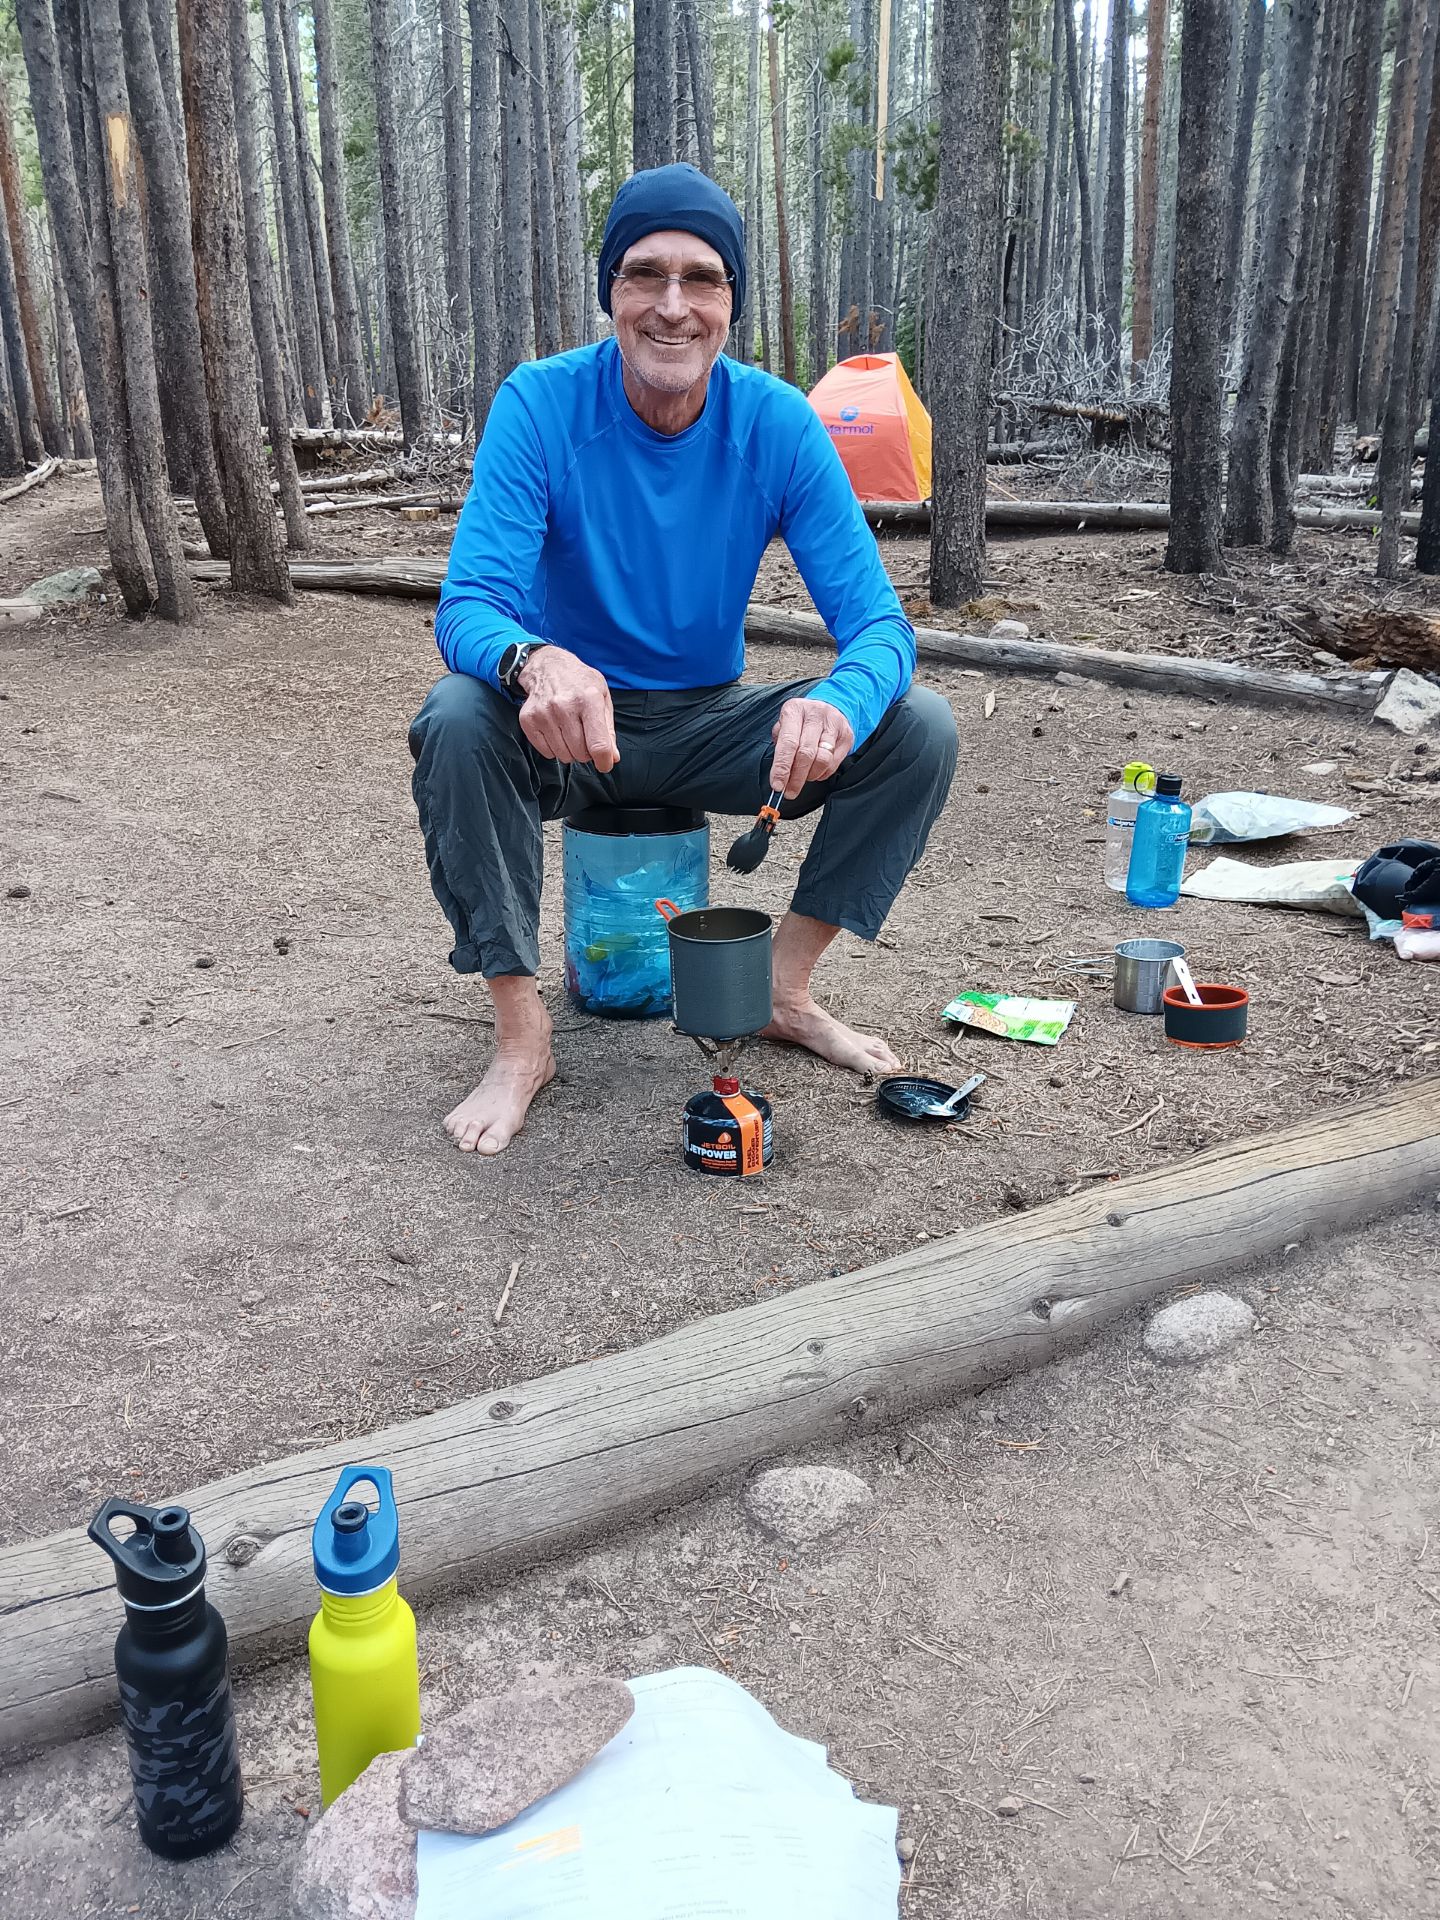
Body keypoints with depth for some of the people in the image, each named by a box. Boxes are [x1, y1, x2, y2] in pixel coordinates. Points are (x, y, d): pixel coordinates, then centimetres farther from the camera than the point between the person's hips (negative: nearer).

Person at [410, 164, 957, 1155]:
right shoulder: (542, 403, -16)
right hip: (569, 734, -2)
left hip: (710, 725, 2)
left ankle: (788, 988, -3)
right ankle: (521, 1033, -19)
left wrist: (838, 703, -42)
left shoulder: (779, 423, -12)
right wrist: (534, 660, -51)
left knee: (920, 727, -17)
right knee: (458, 718, -34)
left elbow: (878, 621, -17)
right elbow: (467, 603, -25)